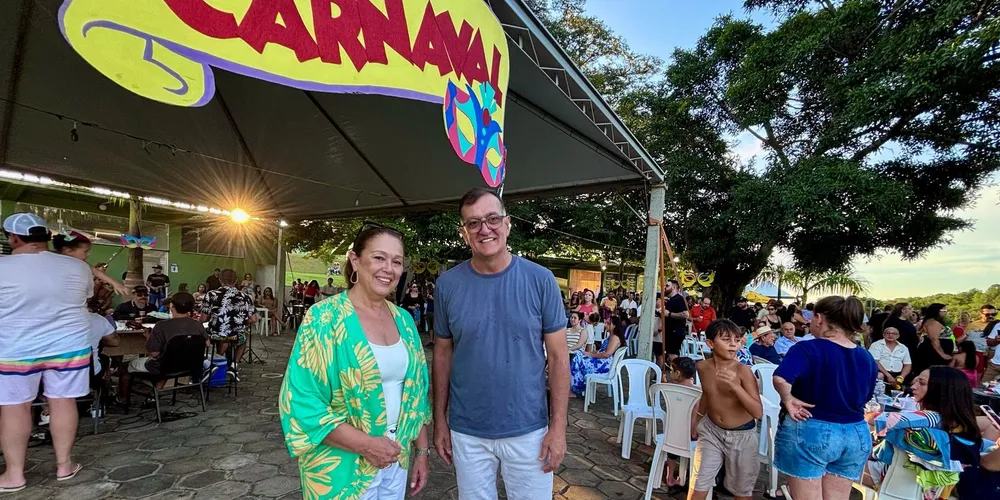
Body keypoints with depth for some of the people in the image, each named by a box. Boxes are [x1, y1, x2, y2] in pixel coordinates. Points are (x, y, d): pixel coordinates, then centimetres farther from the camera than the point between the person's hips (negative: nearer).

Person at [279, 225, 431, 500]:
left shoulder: (403, 320, 0)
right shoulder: (324, 318, -16)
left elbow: (415, 391, 7)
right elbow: (302, 402, -18)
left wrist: (421, 450, 7)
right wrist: (366, 445, -20)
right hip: (342, 467, -5)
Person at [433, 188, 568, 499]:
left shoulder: (540, 280, -10)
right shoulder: (448, 284, -7)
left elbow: (558, 356, -6)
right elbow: (442, 354, 2)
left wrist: (558, 426, -7)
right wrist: (439, 420, 3)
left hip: (529, 431, -1)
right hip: (466, 432, 1)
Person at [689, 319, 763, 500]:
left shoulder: (743, 371, -22)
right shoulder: (702, 367, -9)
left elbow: (758, 412, -27)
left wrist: (735, 385, -39)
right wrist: (698, 417, 23)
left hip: (741, 435, -3)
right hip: (711, 431, 3)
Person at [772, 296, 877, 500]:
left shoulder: (807, 349, -17)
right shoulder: (868, 359, 5)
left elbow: (781, 378, -35)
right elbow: (864, 398, 18)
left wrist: (788, 400, -19)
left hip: (809, 432, -6)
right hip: (856, 435, 6)